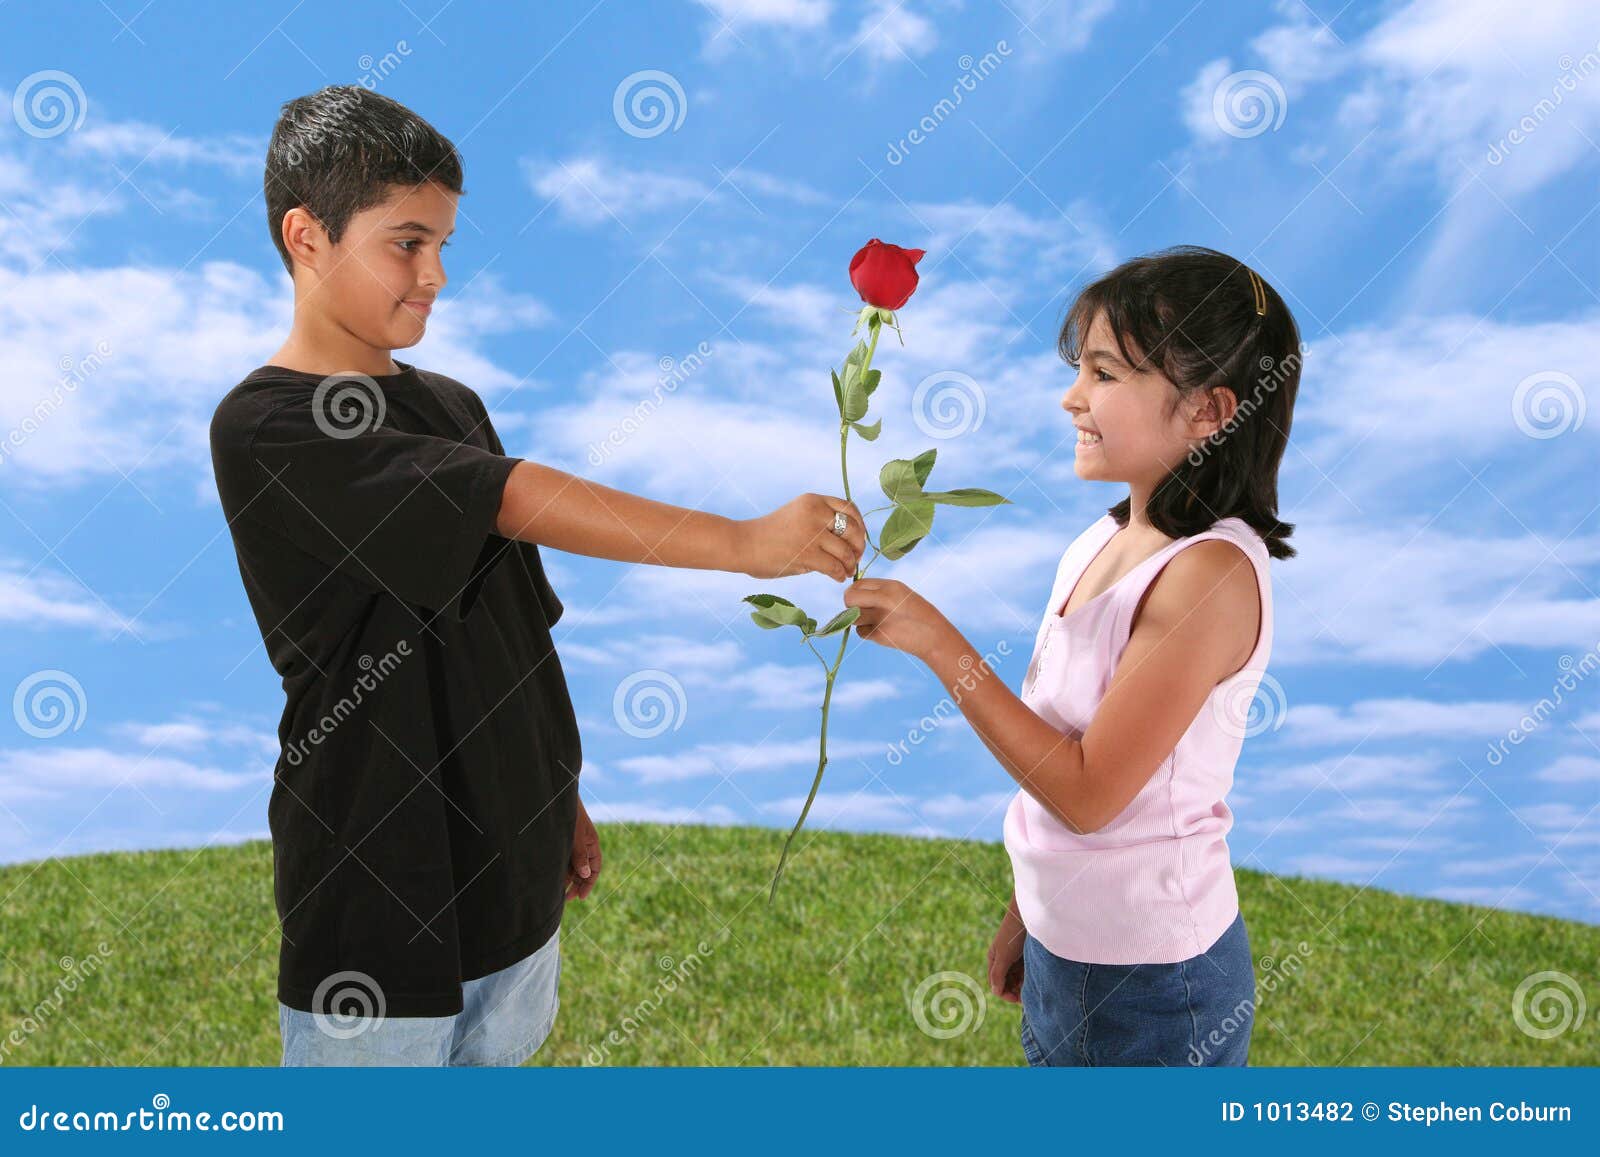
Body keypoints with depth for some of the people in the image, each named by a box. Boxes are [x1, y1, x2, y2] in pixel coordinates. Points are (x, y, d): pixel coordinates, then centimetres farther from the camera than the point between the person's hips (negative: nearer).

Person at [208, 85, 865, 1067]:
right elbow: (518, 500, -27)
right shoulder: (266, 429, -17)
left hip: (507, 867, 7)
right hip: (376, 890, -6)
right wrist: (744, 543, -30)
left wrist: (560, 798, 15)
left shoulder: (454, 407, 8)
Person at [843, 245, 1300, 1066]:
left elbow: (1087, 791, -24)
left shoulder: (1212, 573, -23)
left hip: (1152, 978, -7)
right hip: (1064, 946, 7)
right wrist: (1025, 915, 14)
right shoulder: (1104, 542, 0)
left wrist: (938, 642, -23)